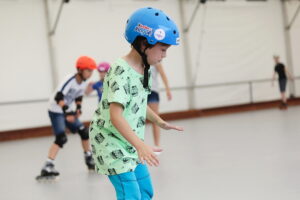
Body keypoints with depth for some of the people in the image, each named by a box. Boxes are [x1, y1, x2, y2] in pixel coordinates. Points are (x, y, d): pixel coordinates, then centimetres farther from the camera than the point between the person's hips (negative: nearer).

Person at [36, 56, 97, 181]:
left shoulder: (83, 83, 0)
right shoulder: (70, 80, -25)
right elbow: (58, 97, -34)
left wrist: (78, 108, -4)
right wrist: (67, 112, -42)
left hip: (67, 111, 8)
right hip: (56, 111, -8)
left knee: (83, 132, 7)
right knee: (61, 138, -21)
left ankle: (89, 160, 24)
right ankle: (47, 168, -25)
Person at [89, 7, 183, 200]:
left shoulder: (145, 70, 5)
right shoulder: (121, 72, -24)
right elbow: (116, 116, -31)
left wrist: (160, 122, 13)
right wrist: (140, 145, -39)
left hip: (129, 142, 9)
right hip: (111, 141, -9)